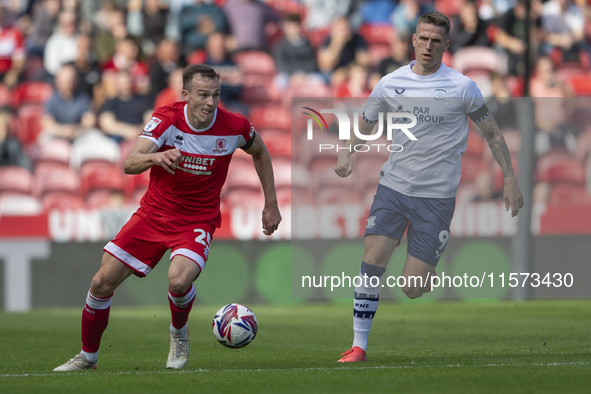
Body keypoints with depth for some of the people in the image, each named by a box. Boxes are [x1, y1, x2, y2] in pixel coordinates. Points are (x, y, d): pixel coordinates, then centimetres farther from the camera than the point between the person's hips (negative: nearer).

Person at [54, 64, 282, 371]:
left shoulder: (234, 127, -14)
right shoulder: (166, 119, -16)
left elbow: (259, 151, 10)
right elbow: (129, 164, -27)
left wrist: (271, 204, 10)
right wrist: (155, 156, -49)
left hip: (198, 221, -2)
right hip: (154, 213, 2)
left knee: (179, 279, -30)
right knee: (103, 282, -2)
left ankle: (179, 334, 4)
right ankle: (88, 355, 21)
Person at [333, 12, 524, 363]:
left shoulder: (462, 87, -5)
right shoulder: (390, 84, 2)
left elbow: (492, 133, 4)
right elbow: (364, 125, 14)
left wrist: (510, 180, 0)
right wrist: (347, 154, -6)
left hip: (437, 196, -2)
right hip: (393, 188, 2)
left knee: (413, 289, -7)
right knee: (373, 261, -15)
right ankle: (359, 345, -6)